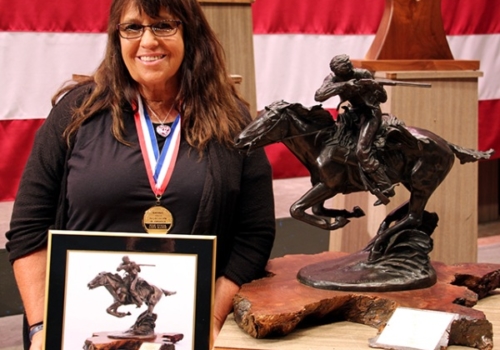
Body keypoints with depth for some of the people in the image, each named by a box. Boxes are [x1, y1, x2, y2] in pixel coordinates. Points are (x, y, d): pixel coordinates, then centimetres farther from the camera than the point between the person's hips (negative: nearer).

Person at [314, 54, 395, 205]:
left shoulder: (364, 75, -19)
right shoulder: (332, 79, -12)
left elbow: (383, 98, -11)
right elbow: (318, 96, -32)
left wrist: (376, 87, -34)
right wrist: (344, 85, -40)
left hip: (370, 112, -6)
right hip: (355, 112, 6)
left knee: (362, 151, -22)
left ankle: (385, 187, -20)